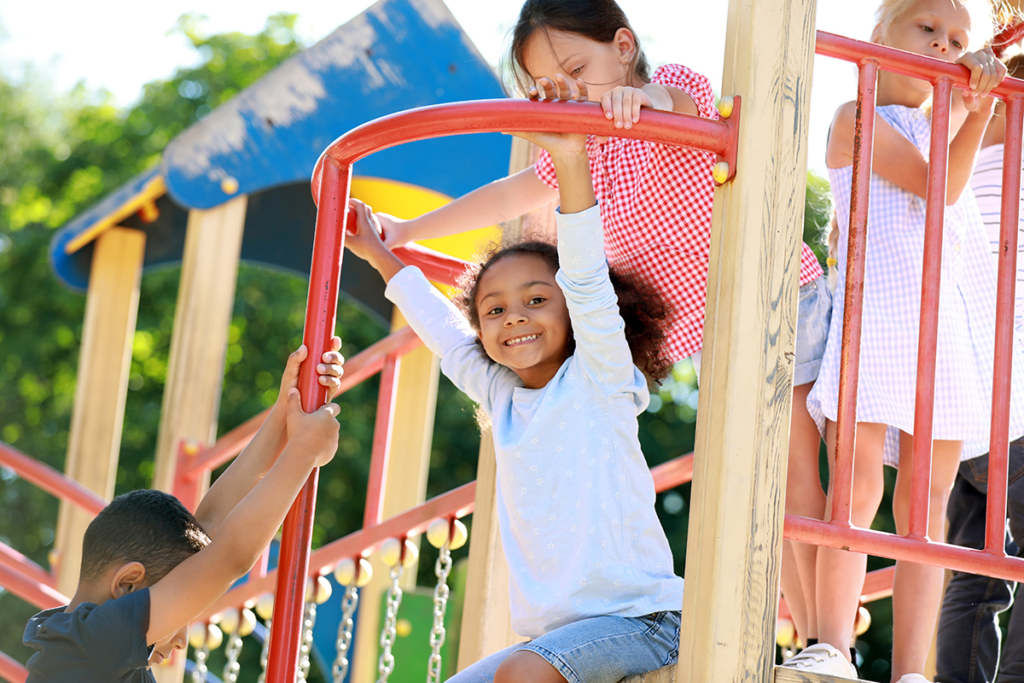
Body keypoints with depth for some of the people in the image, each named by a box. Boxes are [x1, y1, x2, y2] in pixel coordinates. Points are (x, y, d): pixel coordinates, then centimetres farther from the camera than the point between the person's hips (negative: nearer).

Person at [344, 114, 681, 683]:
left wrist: (571, 164, -29)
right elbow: (440, 325, 28)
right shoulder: (500, 394, 13)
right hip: (550, 634, 7)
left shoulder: (597, 380, -4)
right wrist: (378, 254, 37)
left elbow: (588, 285, -19)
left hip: (638, 619, -7)